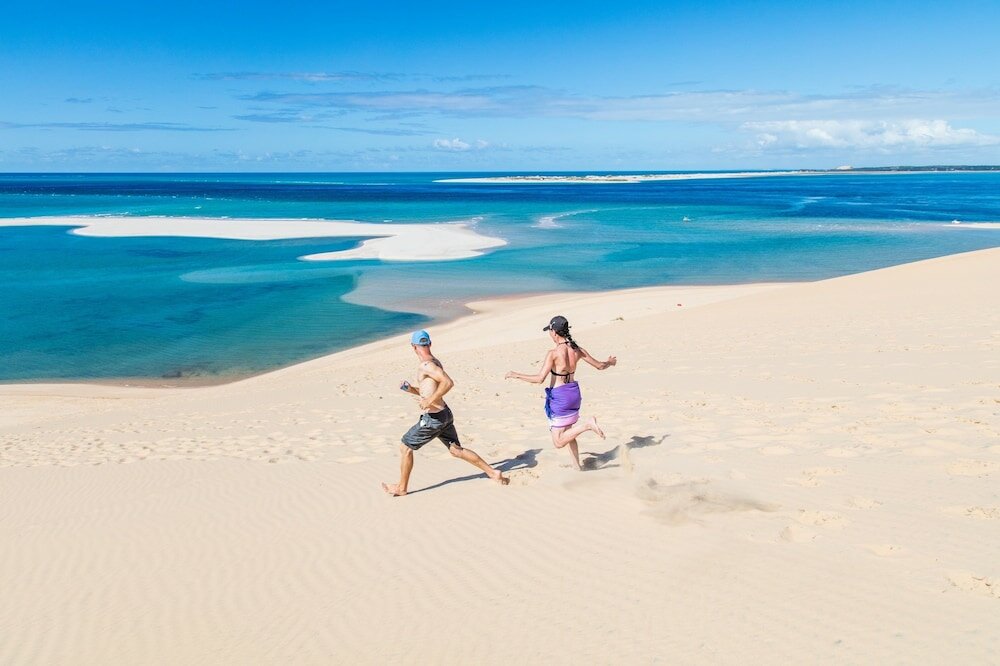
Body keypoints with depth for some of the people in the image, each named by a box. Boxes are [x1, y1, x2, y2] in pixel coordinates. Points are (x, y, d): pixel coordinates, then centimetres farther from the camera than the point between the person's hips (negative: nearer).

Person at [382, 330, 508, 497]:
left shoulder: (426, 365, -18)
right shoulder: (435, 362, 12)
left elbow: (448, 382, -31)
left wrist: (430, 400, -27)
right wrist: (411, 389, 13)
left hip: (432, 418, -9)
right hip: (444, 414, 9)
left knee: (405, 447, 6)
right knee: (456, 450, 16)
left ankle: (401, 488, 16)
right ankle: (493, 473, 15)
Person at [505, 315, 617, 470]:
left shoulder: (553, 353, -21)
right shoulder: (577, 350, -3)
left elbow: (539, 379, -25)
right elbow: (600, 366, 6)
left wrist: (515, 375, -14)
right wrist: (610, 362, 29)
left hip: (559, 396, -7)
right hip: (574, 392, 7)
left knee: (559, 442, -1)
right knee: (567, 431, 27)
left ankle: (588, 424, -19)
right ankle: (577, 465, 32)